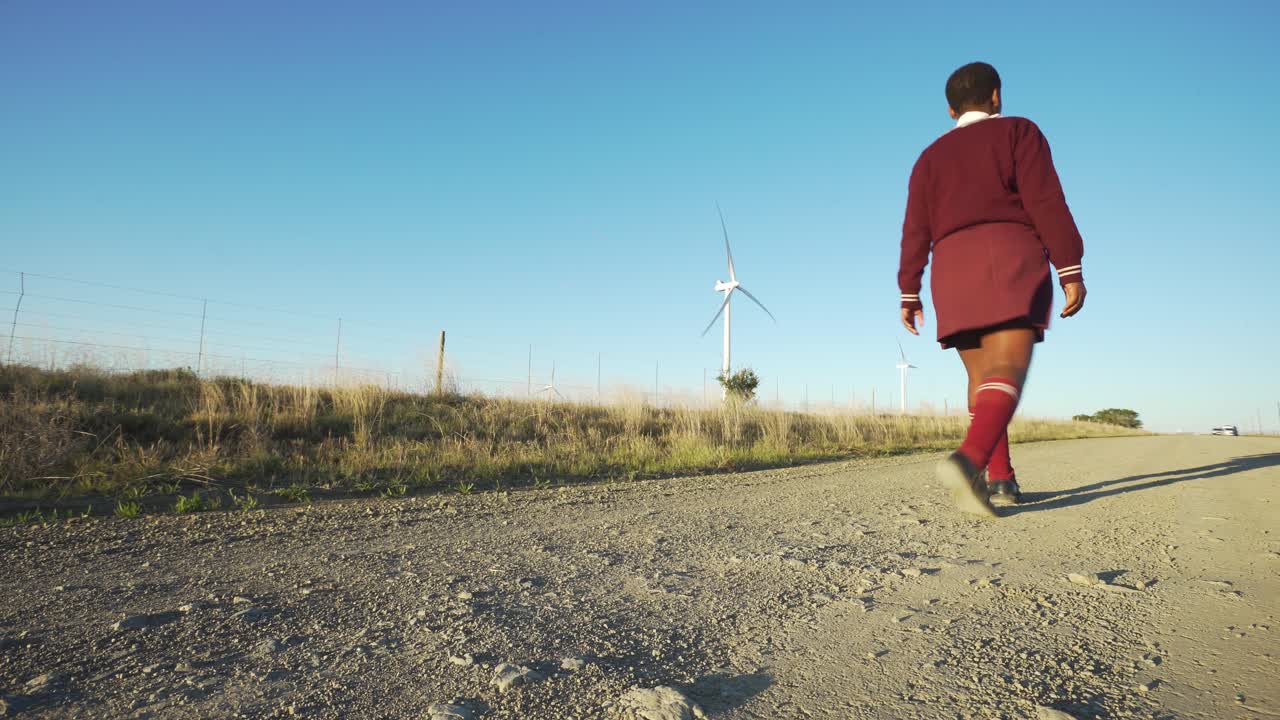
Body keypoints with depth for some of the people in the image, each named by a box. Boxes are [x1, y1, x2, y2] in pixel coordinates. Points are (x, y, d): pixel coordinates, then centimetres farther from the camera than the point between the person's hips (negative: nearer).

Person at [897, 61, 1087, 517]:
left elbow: (916, 229, 10)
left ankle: (1000, 479, 8)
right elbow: (1046, 202, -3)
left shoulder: (931, 156, 20)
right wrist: (1071, 270, -6)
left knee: (983, 378, 11)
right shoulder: (1018, 131, 10)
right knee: (1008, 371, -17)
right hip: (1011, 257, -4)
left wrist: (909, 293, 9)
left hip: (953, 266, 4)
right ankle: (969, 459, -41)